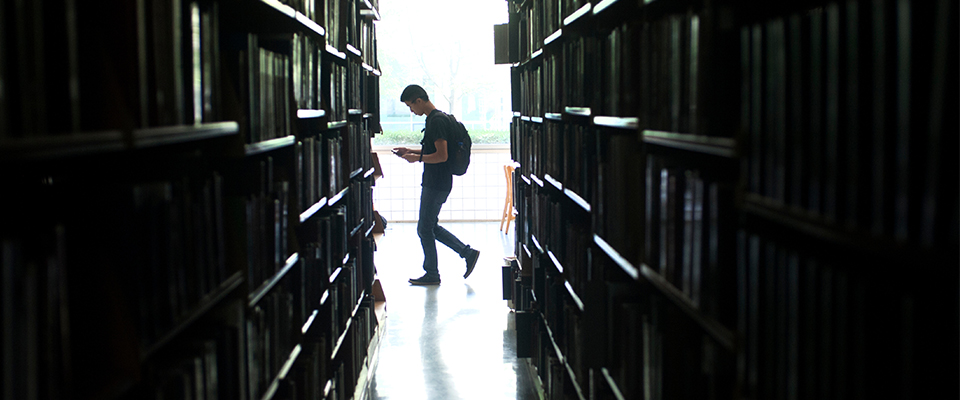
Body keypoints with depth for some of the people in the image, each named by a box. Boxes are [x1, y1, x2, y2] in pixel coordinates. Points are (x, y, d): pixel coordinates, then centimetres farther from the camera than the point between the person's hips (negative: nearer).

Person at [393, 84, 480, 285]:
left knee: (425, 228, -1)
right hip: (433, 183, 10)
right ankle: (468, 253, 18)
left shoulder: (437, 121, -19)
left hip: (437, 184, -10)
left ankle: (431, 274, 9)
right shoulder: (433, 119, 13)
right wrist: (410, 151, 15)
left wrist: (417, 158, -14)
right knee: (432, 227, 15)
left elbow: (442, 155, -24)